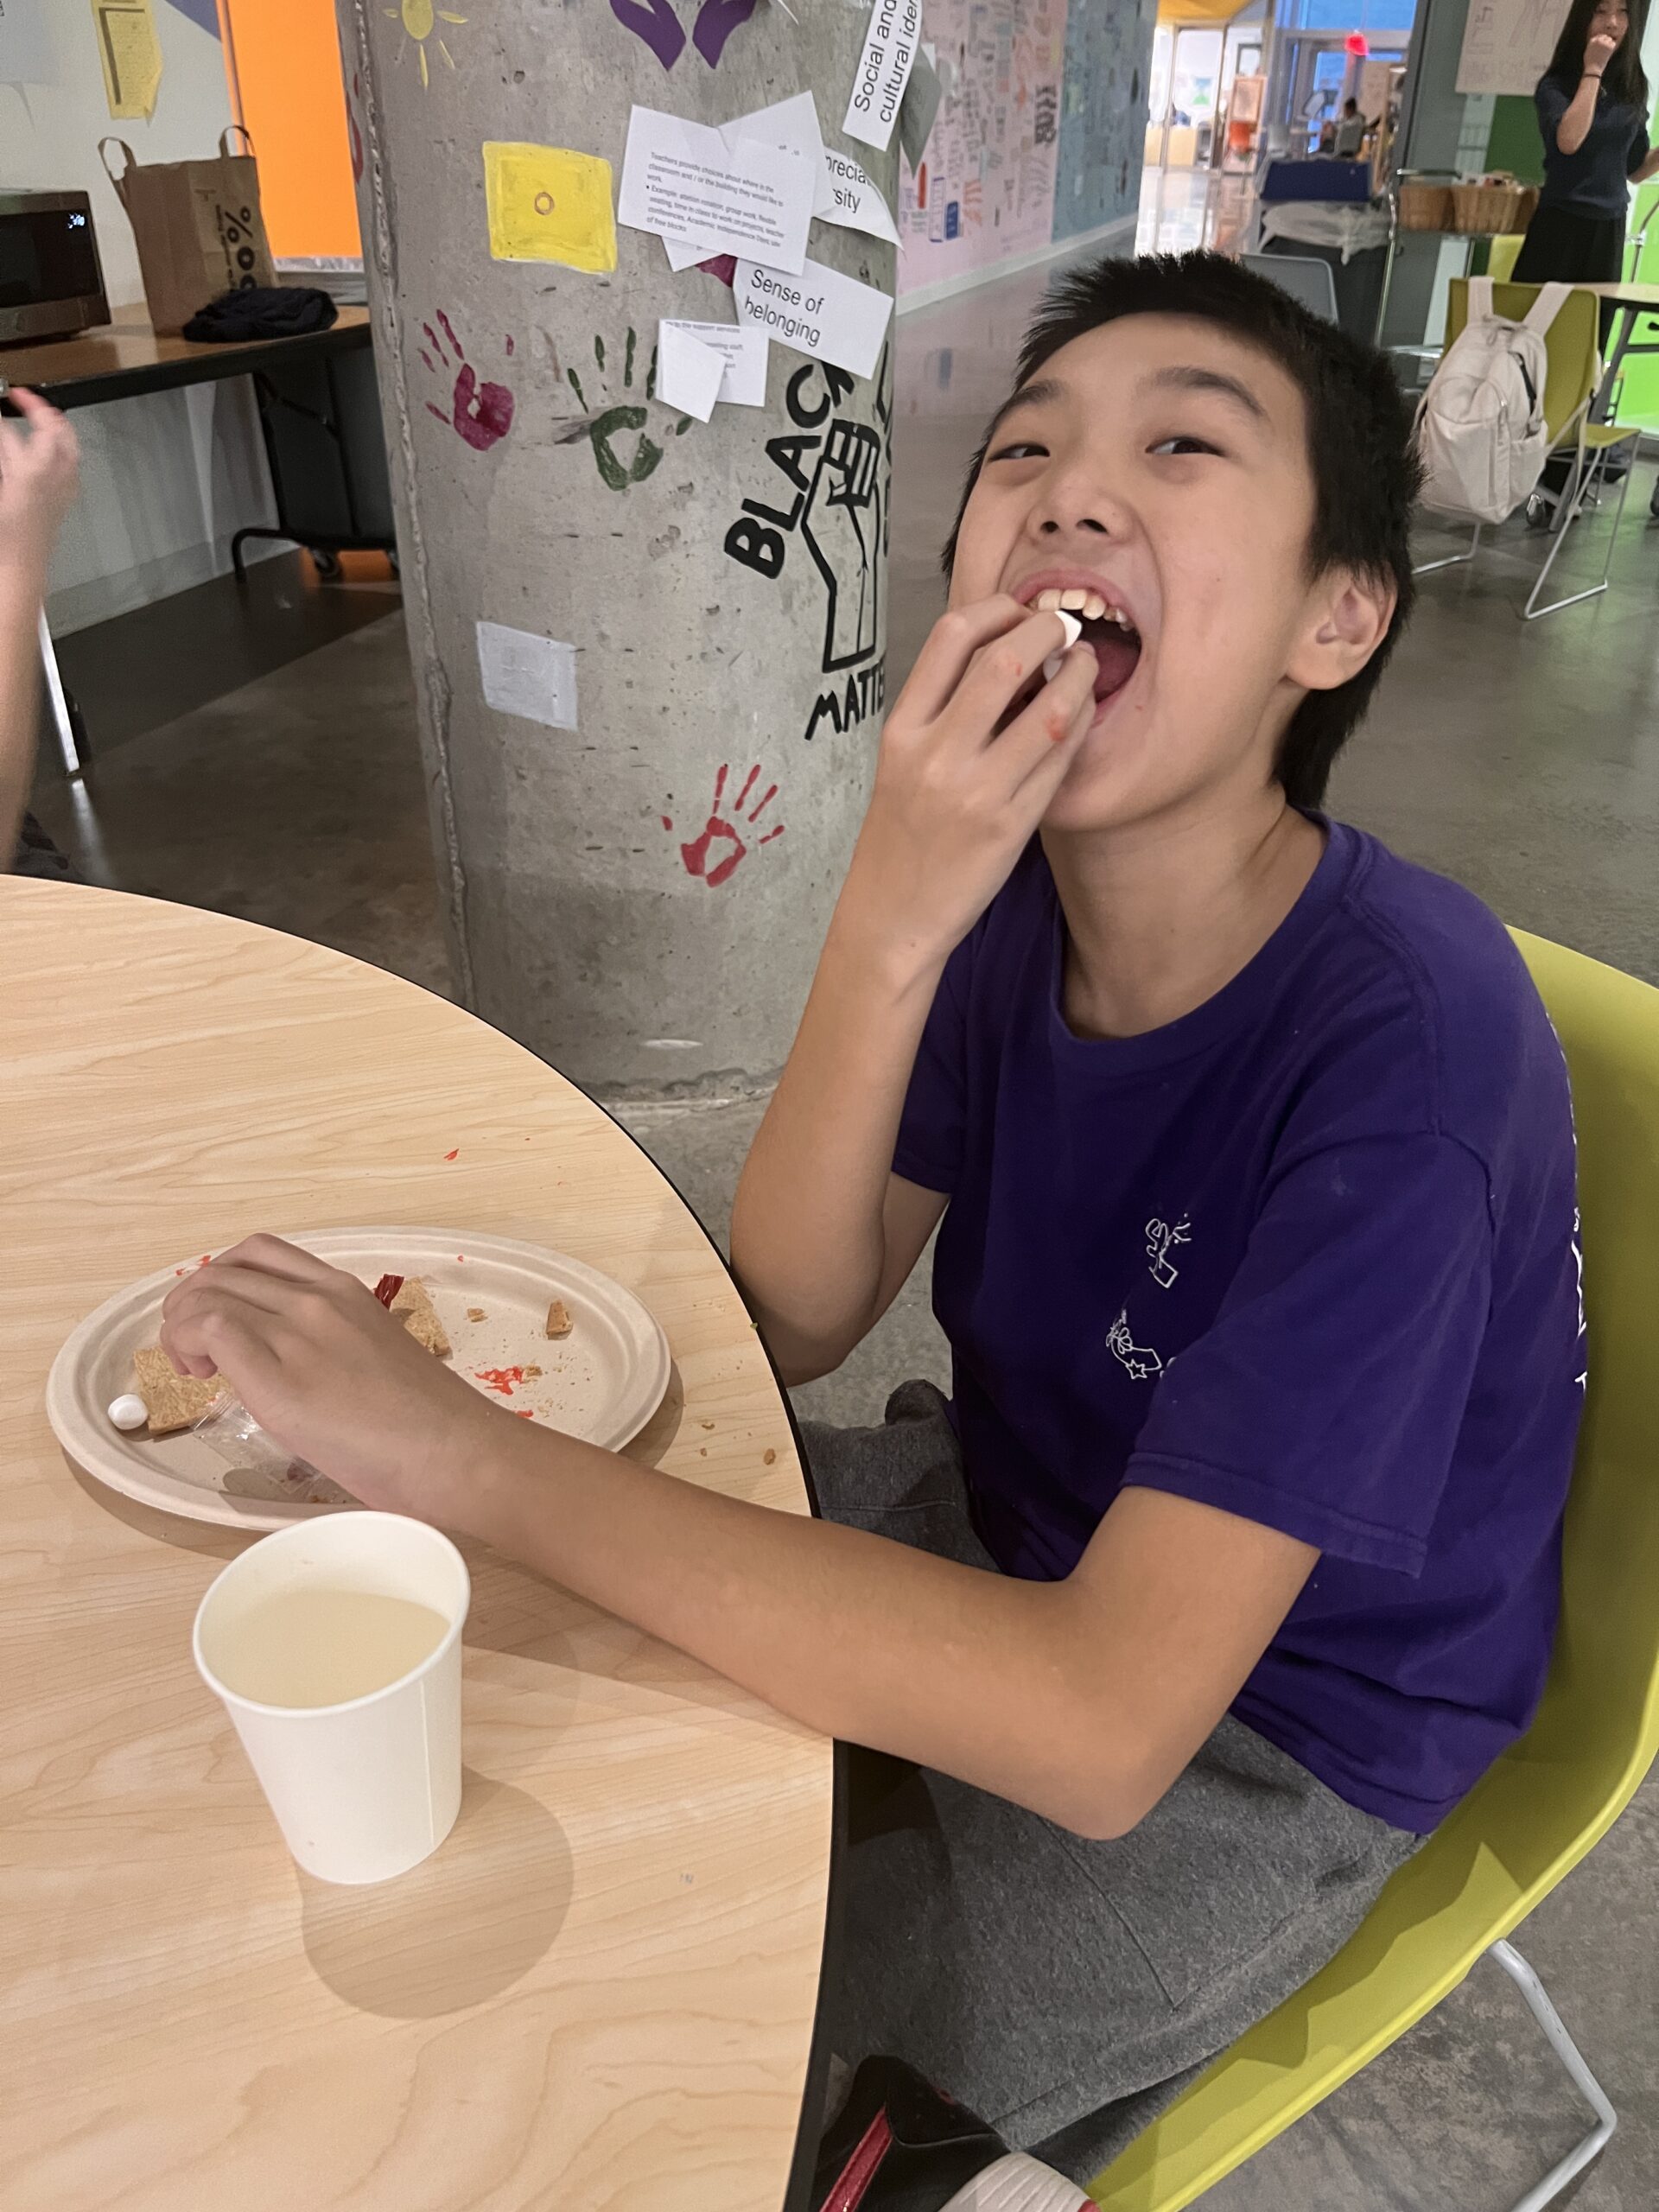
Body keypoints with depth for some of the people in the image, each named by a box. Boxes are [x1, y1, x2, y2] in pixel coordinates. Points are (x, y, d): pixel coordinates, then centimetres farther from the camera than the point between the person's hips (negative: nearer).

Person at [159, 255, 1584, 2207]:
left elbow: (1099, 1725, -35)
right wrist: (888, 927, -32)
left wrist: (455, 1449, -35)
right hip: (1017, 1521, 6)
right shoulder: (1011, 887, -10)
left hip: (1259, 1749, -5)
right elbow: (789, 1318, -14)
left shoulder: (1407, 1037, -31)